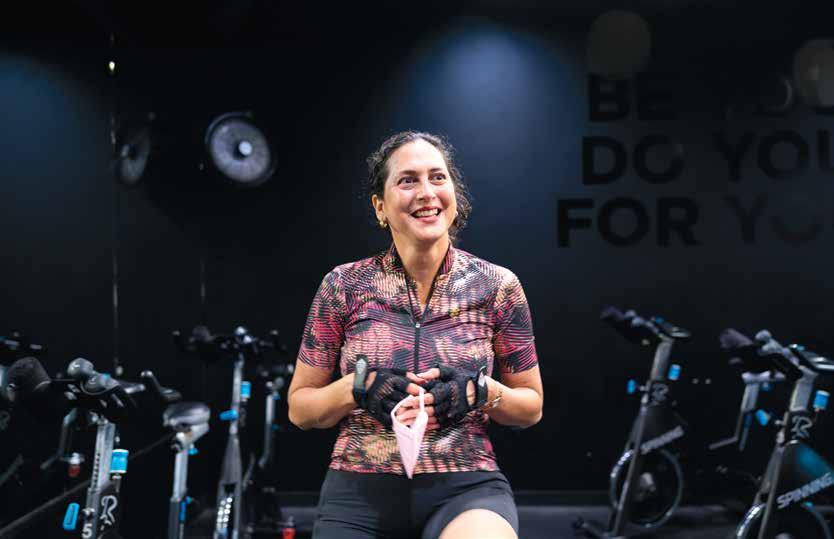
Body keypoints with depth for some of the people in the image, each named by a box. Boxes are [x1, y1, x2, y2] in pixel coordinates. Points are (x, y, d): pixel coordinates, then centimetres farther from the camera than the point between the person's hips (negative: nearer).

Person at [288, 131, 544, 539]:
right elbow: (300, 408, 7)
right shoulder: (344, 285, 2)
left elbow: (531, 406, 11)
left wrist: (482, 392, -11)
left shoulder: (497, 286, 2)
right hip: (360, 491, 1)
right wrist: (358, 387, -13)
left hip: (466, 487, -1)